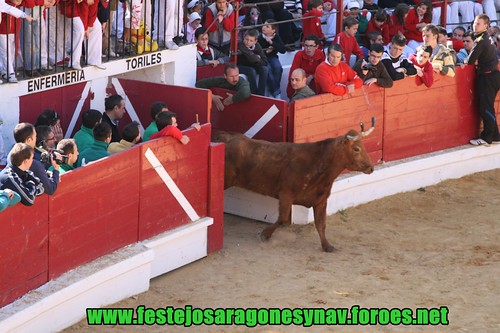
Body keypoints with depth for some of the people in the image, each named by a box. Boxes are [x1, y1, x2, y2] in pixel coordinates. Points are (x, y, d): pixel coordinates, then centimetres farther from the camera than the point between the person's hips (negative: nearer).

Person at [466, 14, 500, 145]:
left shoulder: (480, 41, -17)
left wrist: (465, 60, 4)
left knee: (485, 108, -4)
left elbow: (470, 60, -19)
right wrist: (477, 61, 1)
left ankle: (486, 138, -1)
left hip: (487, 77, -9)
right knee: (488, 107, 14)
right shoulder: (488, 38, 13)